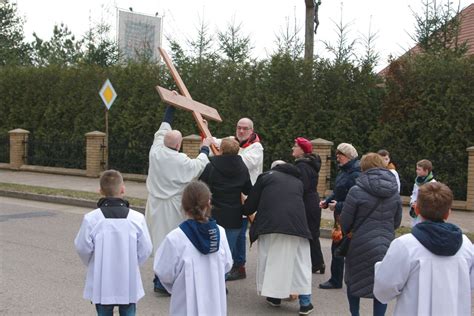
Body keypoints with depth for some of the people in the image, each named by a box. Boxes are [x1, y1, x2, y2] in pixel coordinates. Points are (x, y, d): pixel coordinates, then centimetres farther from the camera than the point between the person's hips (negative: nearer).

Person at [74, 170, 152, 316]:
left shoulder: (91, 219, -14)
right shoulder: (137, 218, -12)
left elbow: (82, 248, -6)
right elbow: (145, 249, -6)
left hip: (102, 283, 0)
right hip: (128, 282, 0)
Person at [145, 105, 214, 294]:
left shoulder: (155, 151, -3)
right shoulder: (180, 161, -20)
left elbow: (163, 129, 13)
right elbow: (199, 166, -2)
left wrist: (171, 106, 22)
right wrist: (205, 147, 14)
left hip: (155, 205, 7)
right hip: (171, 207, -7)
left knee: (161, 239, 17)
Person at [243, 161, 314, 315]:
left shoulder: (266, 176, 16)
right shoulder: (298, 182, 27)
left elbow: (251, 202, 14)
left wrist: (246, 211, 35)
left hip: (271, 224, -2)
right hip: (297, 224, 2)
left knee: (271, 260, 13)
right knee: (301, 262, 9)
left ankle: (275, 296, 22)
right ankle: (305, 303, 9)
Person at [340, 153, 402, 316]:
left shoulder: (357, 191, -14)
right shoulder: (394, 192, 3)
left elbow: (345, 222, -8)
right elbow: (397, 222, 12)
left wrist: (347, 233, 13)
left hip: (361, 245, -3)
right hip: (386, 245, 3)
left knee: (354, 280, 18)